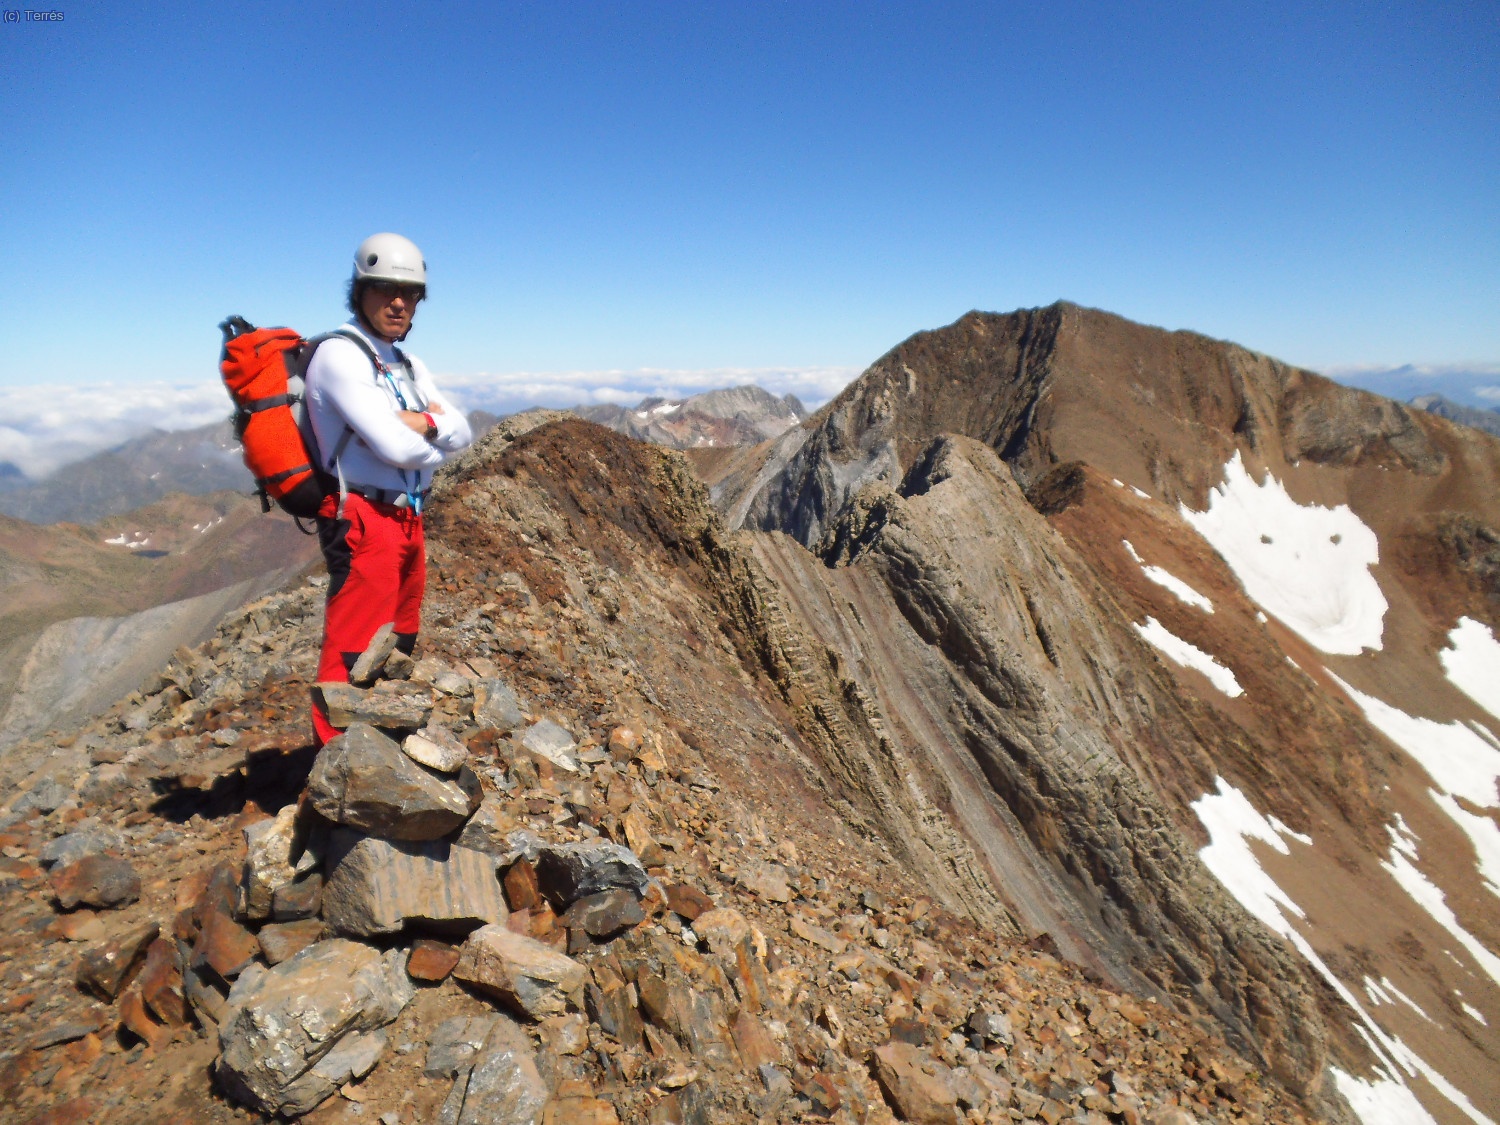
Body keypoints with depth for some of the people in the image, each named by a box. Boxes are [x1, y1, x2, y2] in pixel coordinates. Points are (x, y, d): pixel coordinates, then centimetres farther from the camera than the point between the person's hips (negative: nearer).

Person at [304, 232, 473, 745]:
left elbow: (462, 433, 4)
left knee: (397, 647, 20)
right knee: (352, 658, -5)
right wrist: (435, 445, -2)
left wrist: (425, 424, -15)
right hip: (363, 523, -9)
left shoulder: (409, 367, 15)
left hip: (407, 521, 10)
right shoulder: (338, 355, -12)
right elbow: (395, 446, -22)